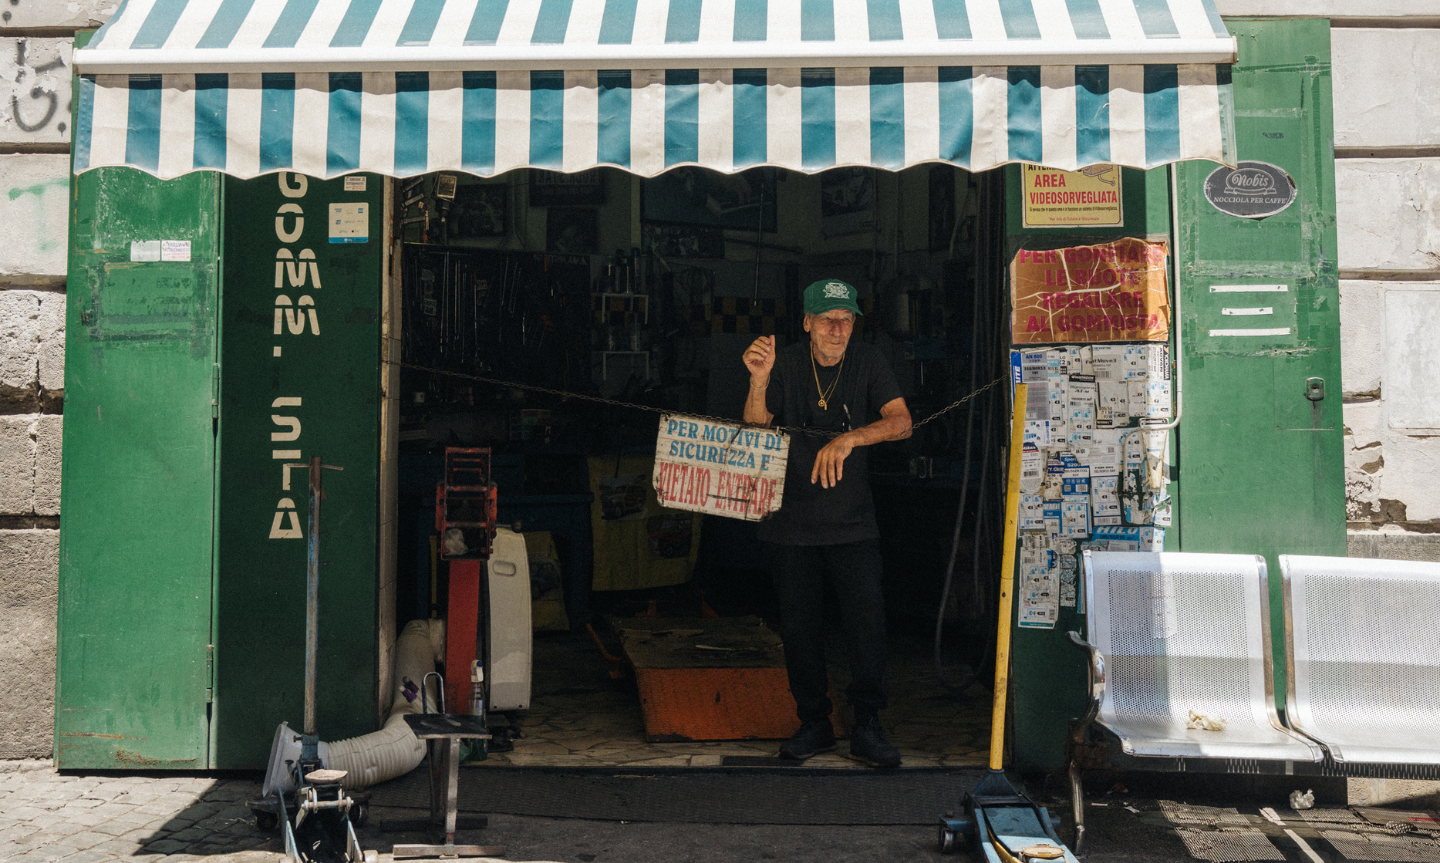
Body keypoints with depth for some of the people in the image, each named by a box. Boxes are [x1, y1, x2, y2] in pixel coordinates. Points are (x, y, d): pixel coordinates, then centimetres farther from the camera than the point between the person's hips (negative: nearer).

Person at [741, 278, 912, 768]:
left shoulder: (868, 364, -2)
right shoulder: (785, 365, -3)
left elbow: (901, 422, -14)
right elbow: (756, 429, -11)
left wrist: (847, 439, -31)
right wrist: (758, 382, -30)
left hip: (852, 523, 0)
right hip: (790, 522, 0)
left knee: (867, 620, -6)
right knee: (799, 626, 7)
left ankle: (867, 729, 8)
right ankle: (815, 724, 23)